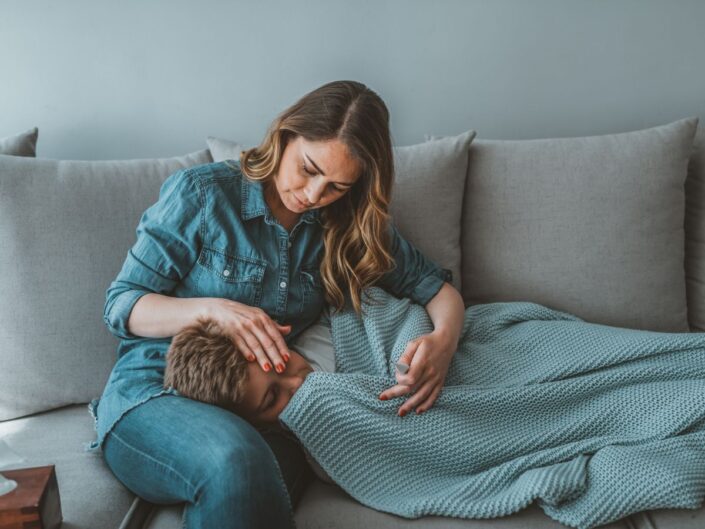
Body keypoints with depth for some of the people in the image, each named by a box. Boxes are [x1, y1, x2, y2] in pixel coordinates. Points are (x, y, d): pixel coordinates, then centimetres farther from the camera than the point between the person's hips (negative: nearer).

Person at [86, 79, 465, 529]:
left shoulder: (350, 226, 8)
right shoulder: (201, 192, -4)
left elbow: (434, 283, 12)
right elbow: (120, 305, -2)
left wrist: (444, 339, -11)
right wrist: (211, 309, -21)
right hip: (152, 392, -2)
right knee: (236, 459, -39)